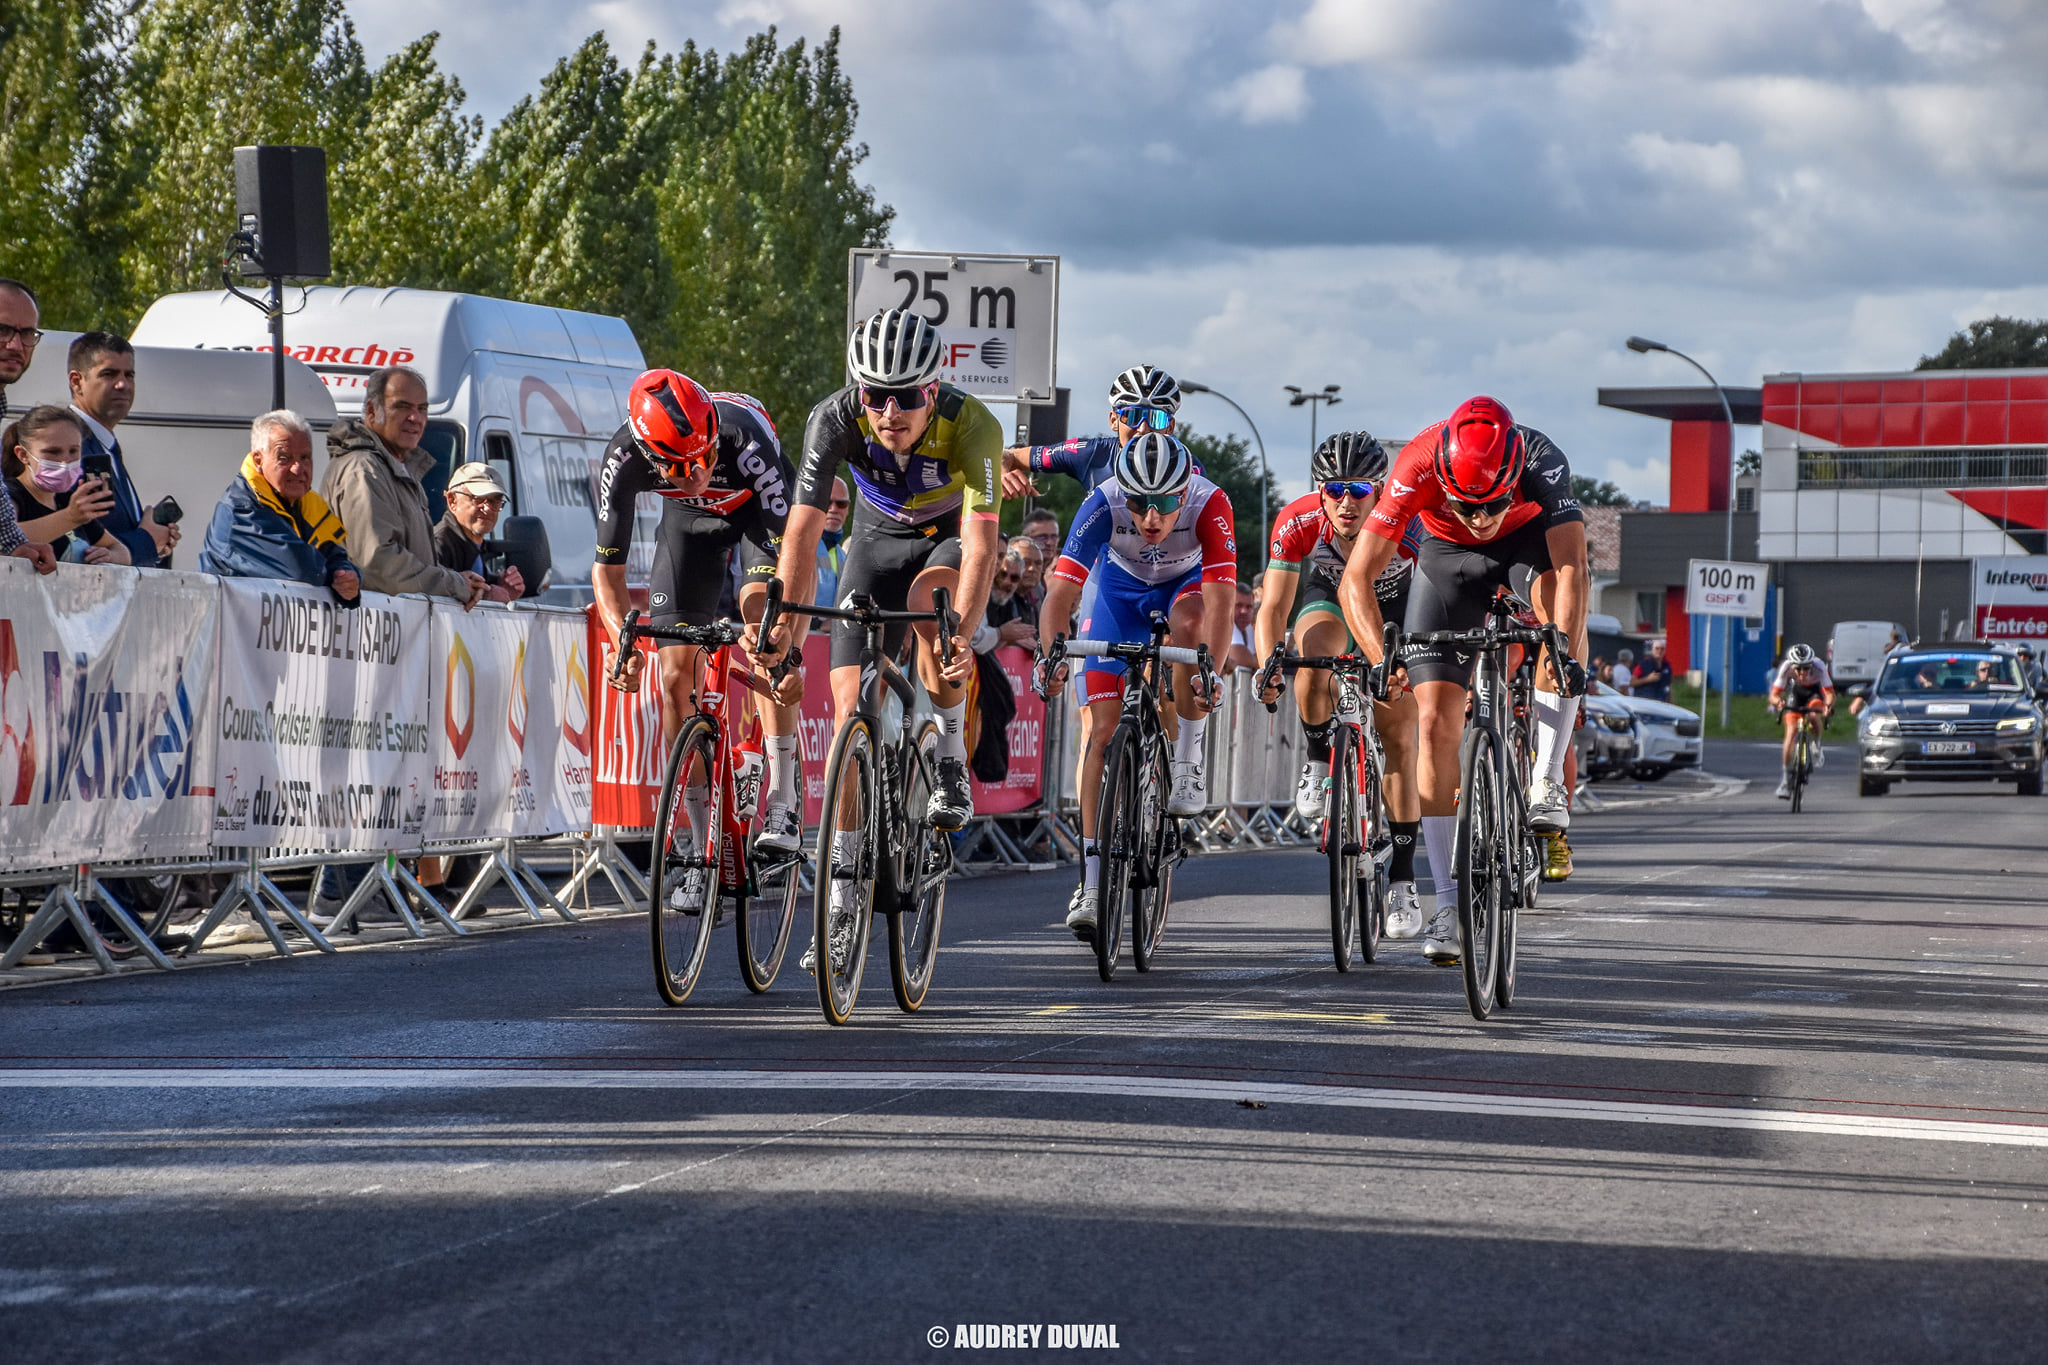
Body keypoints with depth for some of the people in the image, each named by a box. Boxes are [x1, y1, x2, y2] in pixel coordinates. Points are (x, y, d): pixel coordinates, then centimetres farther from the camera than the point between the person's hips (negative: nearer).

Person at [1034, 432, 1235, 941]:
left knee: (1188, 622, -38)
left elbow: (1219, 599, -42)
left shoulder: (1210, 505, -35)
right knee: (1103, 726, -11)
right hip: (1120, 589, 1)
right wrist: (1051, 653, -53)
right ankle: (1091, 882, -9)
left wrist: (1211, 670, -57)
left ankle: (1188, 764, -19)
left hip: (1185, 583, -1)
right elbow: (1060, 592, -36)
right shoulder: (1103, 504, -33)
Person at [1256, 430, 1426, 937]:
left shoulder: (1406, 524, -37)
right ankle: (1319, 762, -6)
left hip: (1395, 603, -1)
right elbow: (1273, 606, -31)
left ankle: (1402, 878, 0)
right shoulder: (1297, 523, -33)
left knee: (1398, 738, -7)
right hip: (1328, 596, 1)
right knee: (1316, 655, -35)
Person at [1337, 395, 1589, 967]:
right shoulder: (1417, 467, -36)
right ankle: (1449, 901, -4)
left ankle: (1547, 780, -22)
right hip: (1449, 556, 0)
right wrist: (1381, 659, -47)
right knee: (1435, 722, -10)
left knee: (1557, 596, -35)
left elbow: (1572, 567, -47)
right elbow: (1356, 580, -34)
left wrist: (1566, 652, -61)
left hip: (1531, 538, 0)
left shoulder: (1541, 460, -38)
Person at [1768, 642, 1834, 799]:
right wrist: (1777, 701, -54)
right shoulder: (1786, 668, -32)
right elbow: (1774, 695, -31)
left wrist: (1828, 705, -57)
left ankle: (1817, 746, -2)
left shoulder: (1819, 667, -35)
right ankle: (1786, 778, -7)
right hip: (1796, 692, 1)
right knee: (1791, 732, -13)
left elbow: (1830, 693, -36)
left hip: (1815, 692, -1)